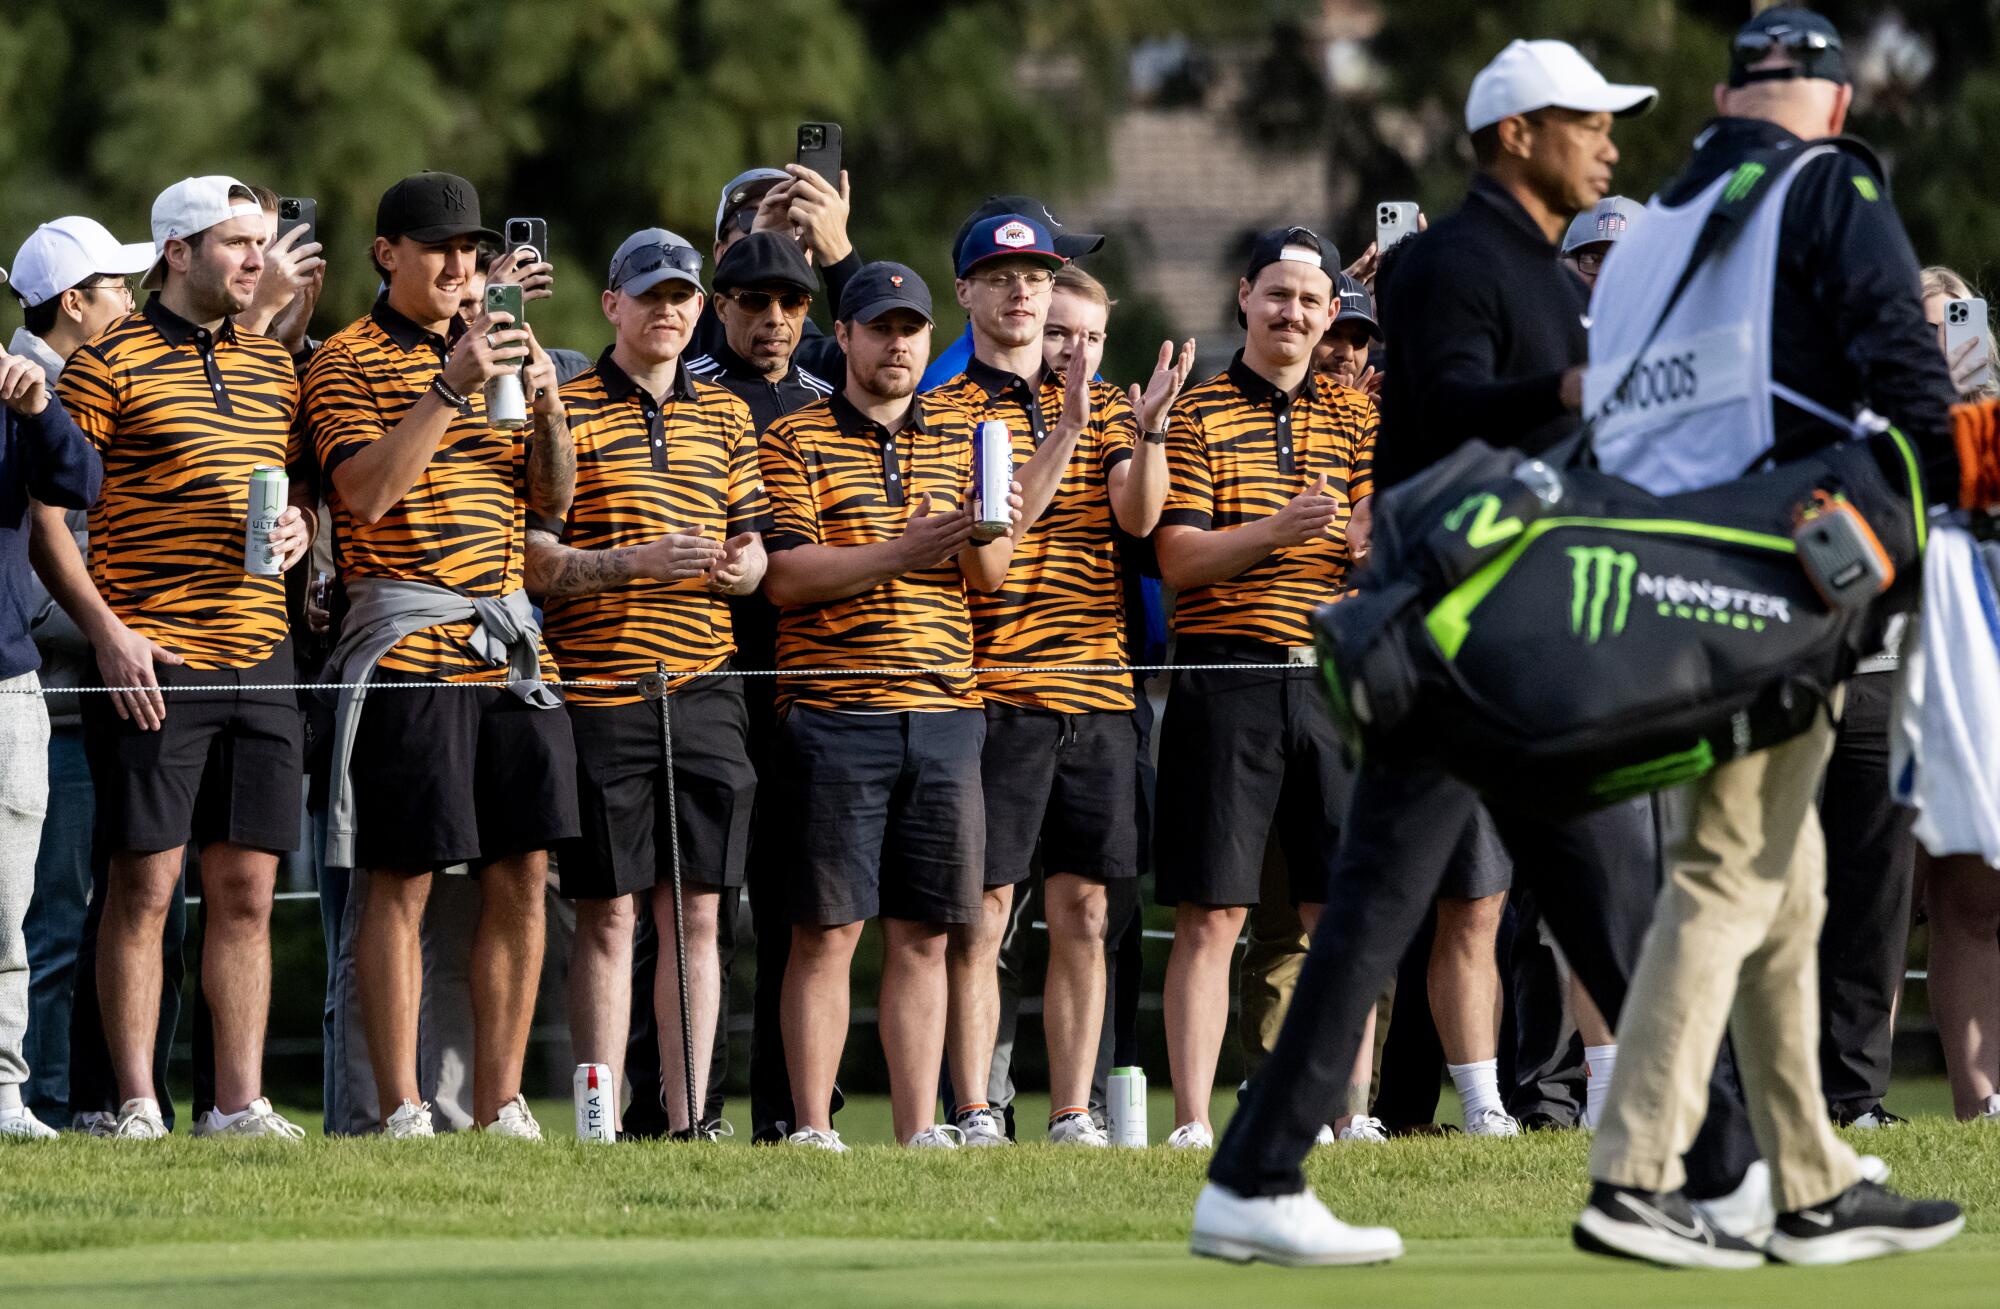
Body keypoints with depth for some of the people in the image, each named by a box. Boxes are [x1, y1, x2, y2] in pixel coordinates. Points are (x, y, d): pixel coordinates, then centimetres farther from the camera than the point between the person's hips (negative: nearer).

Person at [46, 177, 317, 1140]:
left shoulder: (273, 366, 16)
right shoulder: (109, 362, -3)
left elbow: (304, 489, 27)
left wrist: (298, 531, 3)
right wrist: (109, 633, -13)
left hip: (260, 658, 6)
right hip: (152, 663, -6)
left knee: (246, 888, 5)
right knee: (143, 885, -5)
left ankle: (239, 1100, 9)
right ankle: (137, 1104, -2)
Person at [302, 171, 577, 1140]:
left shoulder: (493, 351, 19)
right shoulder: (347, 362, 0)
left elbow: (551, 500, 15)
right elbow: (367, 491, -14)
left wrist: (546, 405, -2)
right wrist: (451, 389, -19)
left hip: (510, 640, 6)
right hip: (408, 645, -6)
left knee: (522, 871, 3)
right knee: (401, 877, -6)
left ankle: (501, 1105, 7)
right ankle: (400, 1111, -5)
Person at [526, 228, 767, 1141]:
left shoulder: (725, 417, 16)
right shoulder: (568, 410, 0)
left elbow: (752, 544, 18)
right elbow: (531, 559, -6)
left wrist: (742, 566, -5)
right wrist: (638, 562, -19)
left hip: (704, 689, 4)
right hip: (600, 689, -4)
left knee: (696, 912, 4)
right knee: (609, 916, -3)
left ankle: (686, 1119, 7)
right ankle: (602, 1123, -1)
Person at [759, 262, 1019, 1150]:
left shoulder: (961, 441, 17)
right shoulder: (795, 443, 3)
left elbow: (988, 575, 12)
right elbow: (785, 575, -8)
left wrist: (984, 538, -12)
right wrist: (899, 554, -19)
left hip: (944, 711, 4)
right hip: (834, 712, -4)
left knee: (923, 935, 5)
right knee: (826, 932, -5)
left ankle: (920, 1128, 7)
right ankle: (812, 1128, -2)